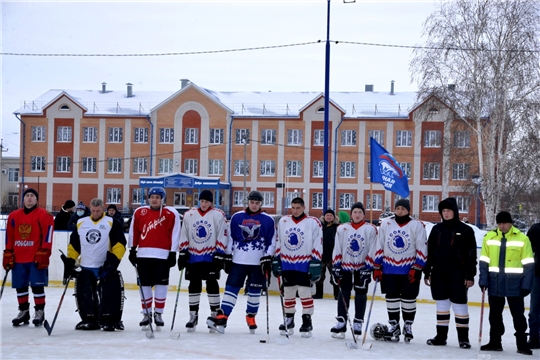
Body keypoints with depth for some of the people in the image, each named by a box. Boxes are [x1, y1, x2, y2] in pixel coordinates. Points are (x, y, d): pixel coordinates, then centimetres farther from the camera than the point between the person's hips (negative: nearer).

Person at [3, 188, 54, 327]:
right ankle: (23, 312, 22)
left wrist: (44, 254, -15)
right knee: (20, 286, 10)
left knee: (37, 286, -3)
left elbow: (47, 236, -10)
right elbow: (9, 238, 13)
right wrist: (8, 255, 9)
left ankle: (39, 312, 8)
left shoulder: (44, 215, -5)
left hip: (37, 259, -5)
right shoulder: (13, 216, 11)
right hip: (18, 259, 5)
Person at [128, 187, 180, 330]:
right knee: (145, 284, 5)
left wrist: (173, 253, -4)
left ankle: (158, 314, 11)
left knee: (161, 285, 1)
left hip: (163, 255, -2)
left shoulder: (171, 213, -1)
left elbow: (175, 234, -1)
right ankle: (146, 314, 14)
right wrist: (132, 250, 10)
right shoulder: (139, 212, 7)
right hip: (143, 254, 2)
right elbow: (133, 232, 12)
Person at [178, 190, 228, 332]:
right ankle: (193, 316, 15)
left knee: (212, 286, -1)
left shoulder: (218, 215, -3)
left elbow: (222, 237, -5)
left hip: (211, 258, -3)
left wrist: (219, 256, -10)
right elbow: (184, 236, 10)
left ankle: (215, 315, 9)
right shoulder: (189, 215, 7)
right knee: (194, 286, 7)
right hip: (193, 257, 3)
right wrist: (182, 254, 5)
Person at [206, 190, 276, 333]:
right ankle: (222, 317, -12)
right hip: (238, 261, 0)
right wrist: (227, 257, 5)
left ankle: (251, 317, 22)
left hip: (258, 262, 0)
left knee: (255, 290, 7)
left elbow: (271, 242, 3)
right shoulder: (236, 217, 4)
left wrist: (267, 259, -5)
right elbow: (230, 238, 7)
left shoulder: (268, 220, 2)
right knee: (231, 287, -6)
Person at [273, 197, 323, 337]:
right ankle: (289, 320, 22)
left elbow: (317, 244, -6)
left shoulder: (313, 222, -5)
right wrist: (276, 260, 8)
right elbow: (278, 242, 13)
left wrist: (315, 263, -11)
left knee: (305, 292, -5)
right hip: (287, 264, 4)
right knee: (288, 293, 11)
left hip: (304, 264, -4)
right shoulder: (283, 221, 8)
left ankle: (307, 321, 4)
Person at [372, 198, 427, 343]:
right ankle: (393, 326, 18)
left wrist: (417, 269, -11)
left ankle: (408, 326, 19)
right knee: (391, 298, 7)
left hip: (409, 270, -2)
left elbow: (422, 248, -5)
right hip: (389, 269, 2)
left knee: (409, 298, 5)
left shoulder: (417, 226, -3)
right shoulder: (385, 224, 5)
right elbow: (379, 246, 7)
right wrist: (376, 267, 4)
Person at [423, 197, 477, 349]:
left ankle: (463, 337, 5)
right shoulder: (437, 229, 10)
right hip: (439, 273, 4)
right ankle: (441, 336, 16)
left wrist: (470, 276, -9)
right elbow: (429, 252, 12)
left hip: (457, 274, -4)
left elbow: (471, 254, -4)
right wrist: (427, 272, 9)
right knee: (441, 304, 9)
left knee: (459, 304, -2)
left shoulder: (465, 230, -3)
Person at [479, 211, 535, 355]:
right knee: (495, 314, 11)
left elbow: (528, 264, -5)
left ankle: (522, 344, 8)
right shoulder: (489, 237, 2)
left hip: (514, 284, -3)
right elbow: (484, 261, 4)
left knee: (518, 314, 2)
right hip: (495, 283, 3)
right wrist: (483, 281, -2)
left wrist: (526, 284, -8)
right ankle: (495, 342, 21)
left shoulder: (522, 239, -6)